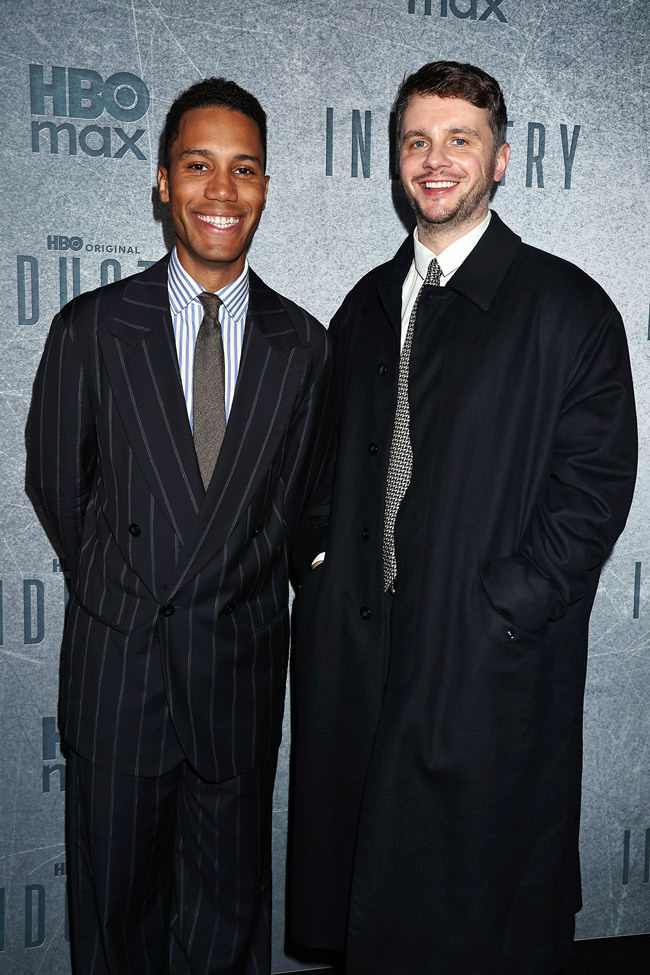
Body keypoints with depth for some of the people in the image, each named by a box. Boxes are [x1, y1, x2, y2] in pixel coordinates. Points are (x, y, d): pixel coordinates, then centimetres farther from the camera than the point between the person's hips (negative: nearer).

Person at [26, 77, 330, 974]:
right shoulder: (91, 329, -4)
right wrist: (120, 585, 10)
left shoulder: (302, 345, -1)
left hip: (243, 665, 1)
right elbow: (56, 480, 5)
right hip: (119, 661, 0)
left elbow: (299, 498, 6)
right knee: (115, 894, 18)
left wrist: (237, 587, 5)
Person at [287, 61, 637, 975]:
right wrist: (322, 565, 4)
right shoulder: (365, 304, 12)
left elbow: (596, 485, -8)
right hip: (358, 650, 5)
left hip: (492, 660, -4)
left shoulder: (568, 306, -4)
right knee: (365, 898, 15)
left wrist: (499, 613, -14)